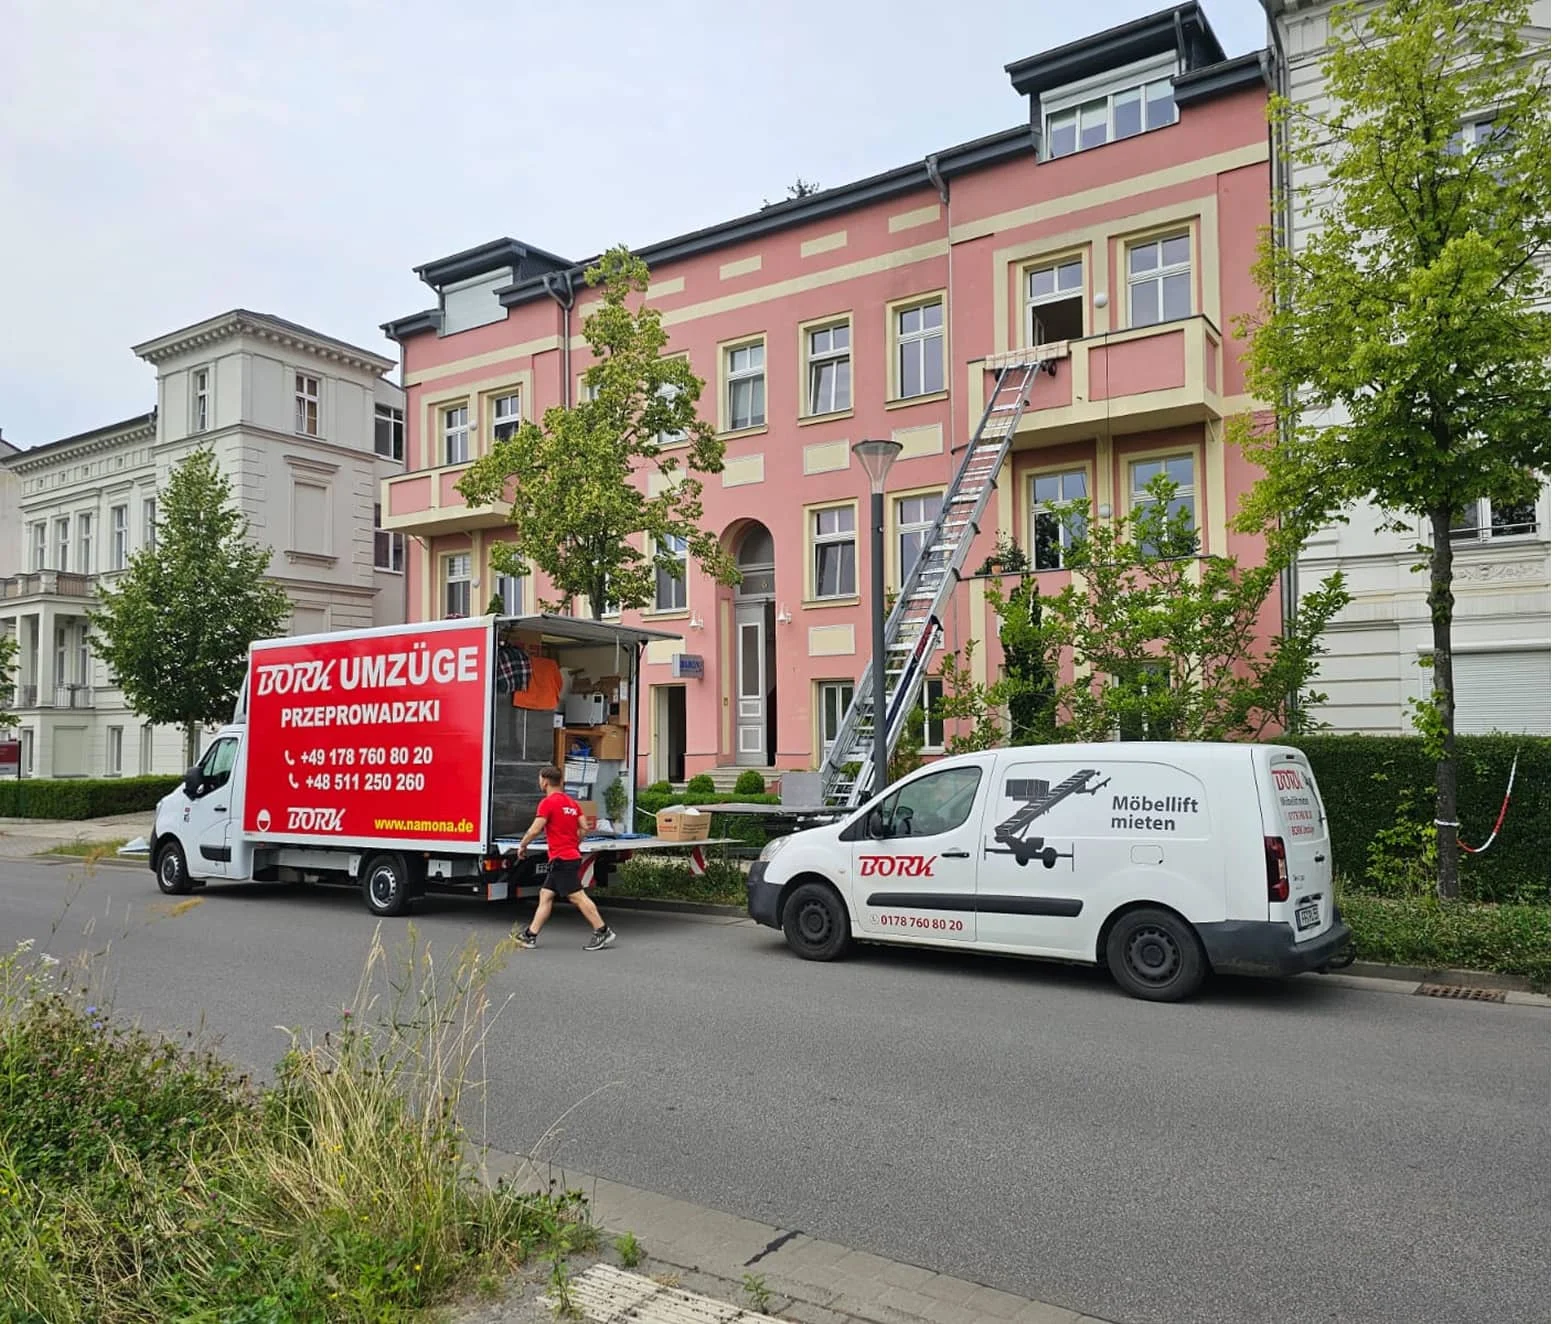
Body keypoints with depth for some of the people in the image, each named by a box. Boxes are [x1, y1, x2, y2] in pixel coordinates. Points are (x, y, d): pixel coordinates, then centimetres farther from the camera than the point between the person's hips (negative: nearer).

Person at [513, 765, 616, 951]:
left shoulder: (548, 802, -12)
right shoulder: (572, 803, 12)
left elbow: (534, 830, -16)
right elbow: (583, 828, 9)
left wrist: (522, 845, 0)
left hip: (561, 859, -9)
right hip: (572, 856, 9)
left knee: (577, 896, -8)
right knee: (545, 894, 13)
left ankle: (603, 932, -8)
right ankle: (530, 935, 16)